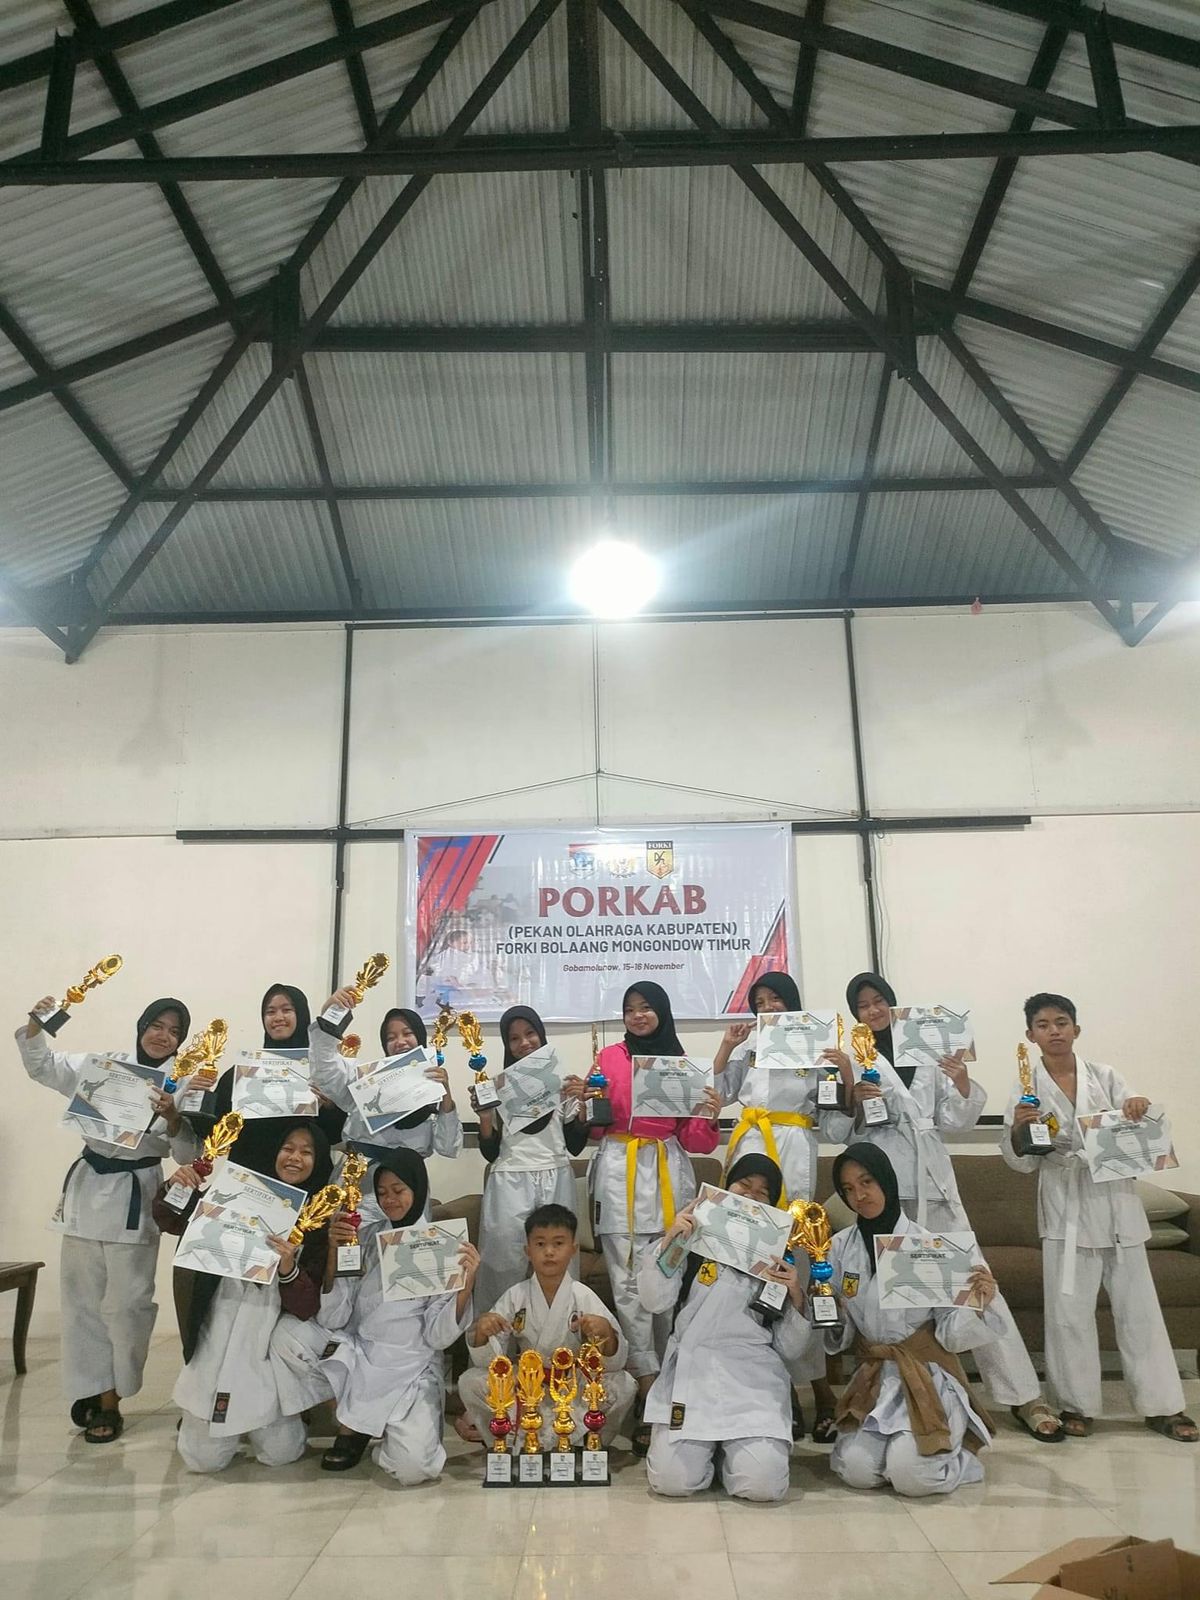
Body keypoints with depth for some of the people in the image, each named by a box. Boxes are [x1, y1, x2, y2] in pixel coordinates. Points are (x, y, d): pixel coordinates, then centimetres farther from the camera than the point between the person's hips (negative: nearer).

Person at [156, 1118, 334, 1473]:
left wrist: (288, 1268, -29)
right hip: (219, 1335, 1)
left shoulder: (321, 1220, -5)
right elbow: (169, 1223, 4)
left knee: (281, 1455, -1)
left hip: (270, 1347, 0)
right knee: (204, 1459, 1)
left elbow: (308, 1307, -10)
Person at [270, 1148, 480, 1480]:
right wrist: (334, 1251, -15)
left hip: (411, 1370, -3)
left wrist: (466, 1285, -23)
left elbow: (437, 1336, -7)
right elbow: (331, 1320, -3)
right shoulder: (365, 1237, 5)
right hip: (356, 1354, 3)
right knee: (286, 1332, -21)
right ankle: (352, 1423, 1)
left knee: (413, 1467, -27)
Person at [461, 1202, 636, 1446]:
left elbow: (615, 1363, -12)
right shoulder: (515, 1297, -4)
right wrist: (481, 1333, -30)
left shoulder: (584, 1297, -7)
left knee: (624, 1385, -25)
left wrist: (606, 1334, -33)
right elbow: (488, 1361, -8)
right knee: (470, 1382, -20)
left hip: (576, 1395, -1)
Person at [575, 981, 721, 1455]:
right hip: (619, 1175, 0)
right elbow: (597, 1128, 8)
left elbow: (693, 1139, 10)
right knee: (628, 1283, -3)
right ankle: (647, 1383, 3)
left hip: (667, 1176, 1)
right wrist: (582, 1099, -10)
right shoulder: (609, 1058, 7)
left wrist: (711, 1116, -9)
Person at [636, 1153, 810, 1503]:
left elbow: (790, 1350, 11)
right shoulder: (697, 1241, 10)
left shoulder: (778, 1257, 14)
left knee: (762, 1485, -19)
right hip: (691, 1371, 0)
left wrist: (797, 1297, -6)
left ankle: (733, 1450, 14)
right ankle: (704, 1445, 17)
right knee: (671, 1480, -16)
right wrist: (669, 1239, -10)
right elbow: (654, 1300, -1)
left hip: (754, 1381, 1)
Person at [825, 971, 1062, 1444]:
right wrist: (852, 1098, -17)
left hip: (932, 1182, 2)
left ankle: (1023, 1395, 10)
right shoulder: (846, 1058, 4)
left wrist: (962, 1083, -6)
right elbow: (834, 1132, 0)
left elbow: (954, 1121, 11)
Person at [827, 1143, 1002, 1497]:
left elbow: (952, 1335, -7)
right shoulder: (841, 1247, 1)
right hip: (873, 1378, 3)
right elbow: (838, 1337, 7)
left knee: (910, 1474, -23)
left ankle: (953, 1455, 9)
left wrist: (978, 1305, -26)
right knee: (857, 1470, -19)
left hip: (928, 1376, -3)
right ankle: (895, 1441, 12)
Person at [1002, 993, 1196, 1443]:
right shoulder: (1028, 1088, 0)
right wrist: (1017, 1130, -23)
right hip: (1066, 1210, -1)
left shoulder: (1105, 1077, 3)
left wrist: (1140, 1109, -19)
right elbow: (1022, 1161, -1)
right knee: (1069, 1310, 3)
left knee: (1138, 1306, 9)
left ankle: (1162, 1405, 21)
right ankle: (1077, 1404, 17)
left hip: (1117, 1204, 2)